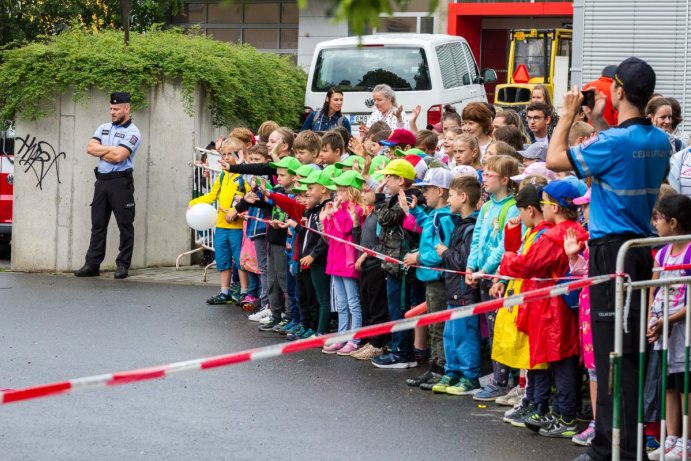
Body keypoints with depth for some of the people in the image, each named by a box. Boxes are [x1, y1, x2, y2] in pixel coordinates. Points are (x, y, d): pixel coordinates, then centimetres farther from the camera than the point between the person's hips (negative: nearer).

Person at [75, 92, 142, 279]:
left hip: (120, 181, -6)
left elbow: (118, 157, -18)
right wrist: (111, 149, -9)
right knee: (98, 224, 6)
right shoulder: (103, 128, 15)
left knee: (125, 224, -2)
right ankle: (92, 264, 7)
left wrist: (100, 152, -4)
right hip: (102, 180, 6)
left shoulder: (132, 133, -5)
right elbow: (90, 147, 1)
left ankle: (123, 265, 2)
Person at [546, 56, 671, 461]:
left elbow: (555, 159, -12)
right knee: (630, 349, 13)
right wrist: (598, 124, 22)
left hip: (612, 252, -8)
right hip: (642, 249, 8)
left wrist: (568, 115, 0)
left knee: (614, 351, -5)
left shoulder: (614, 141, -18)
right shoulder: (659, 142, 7)